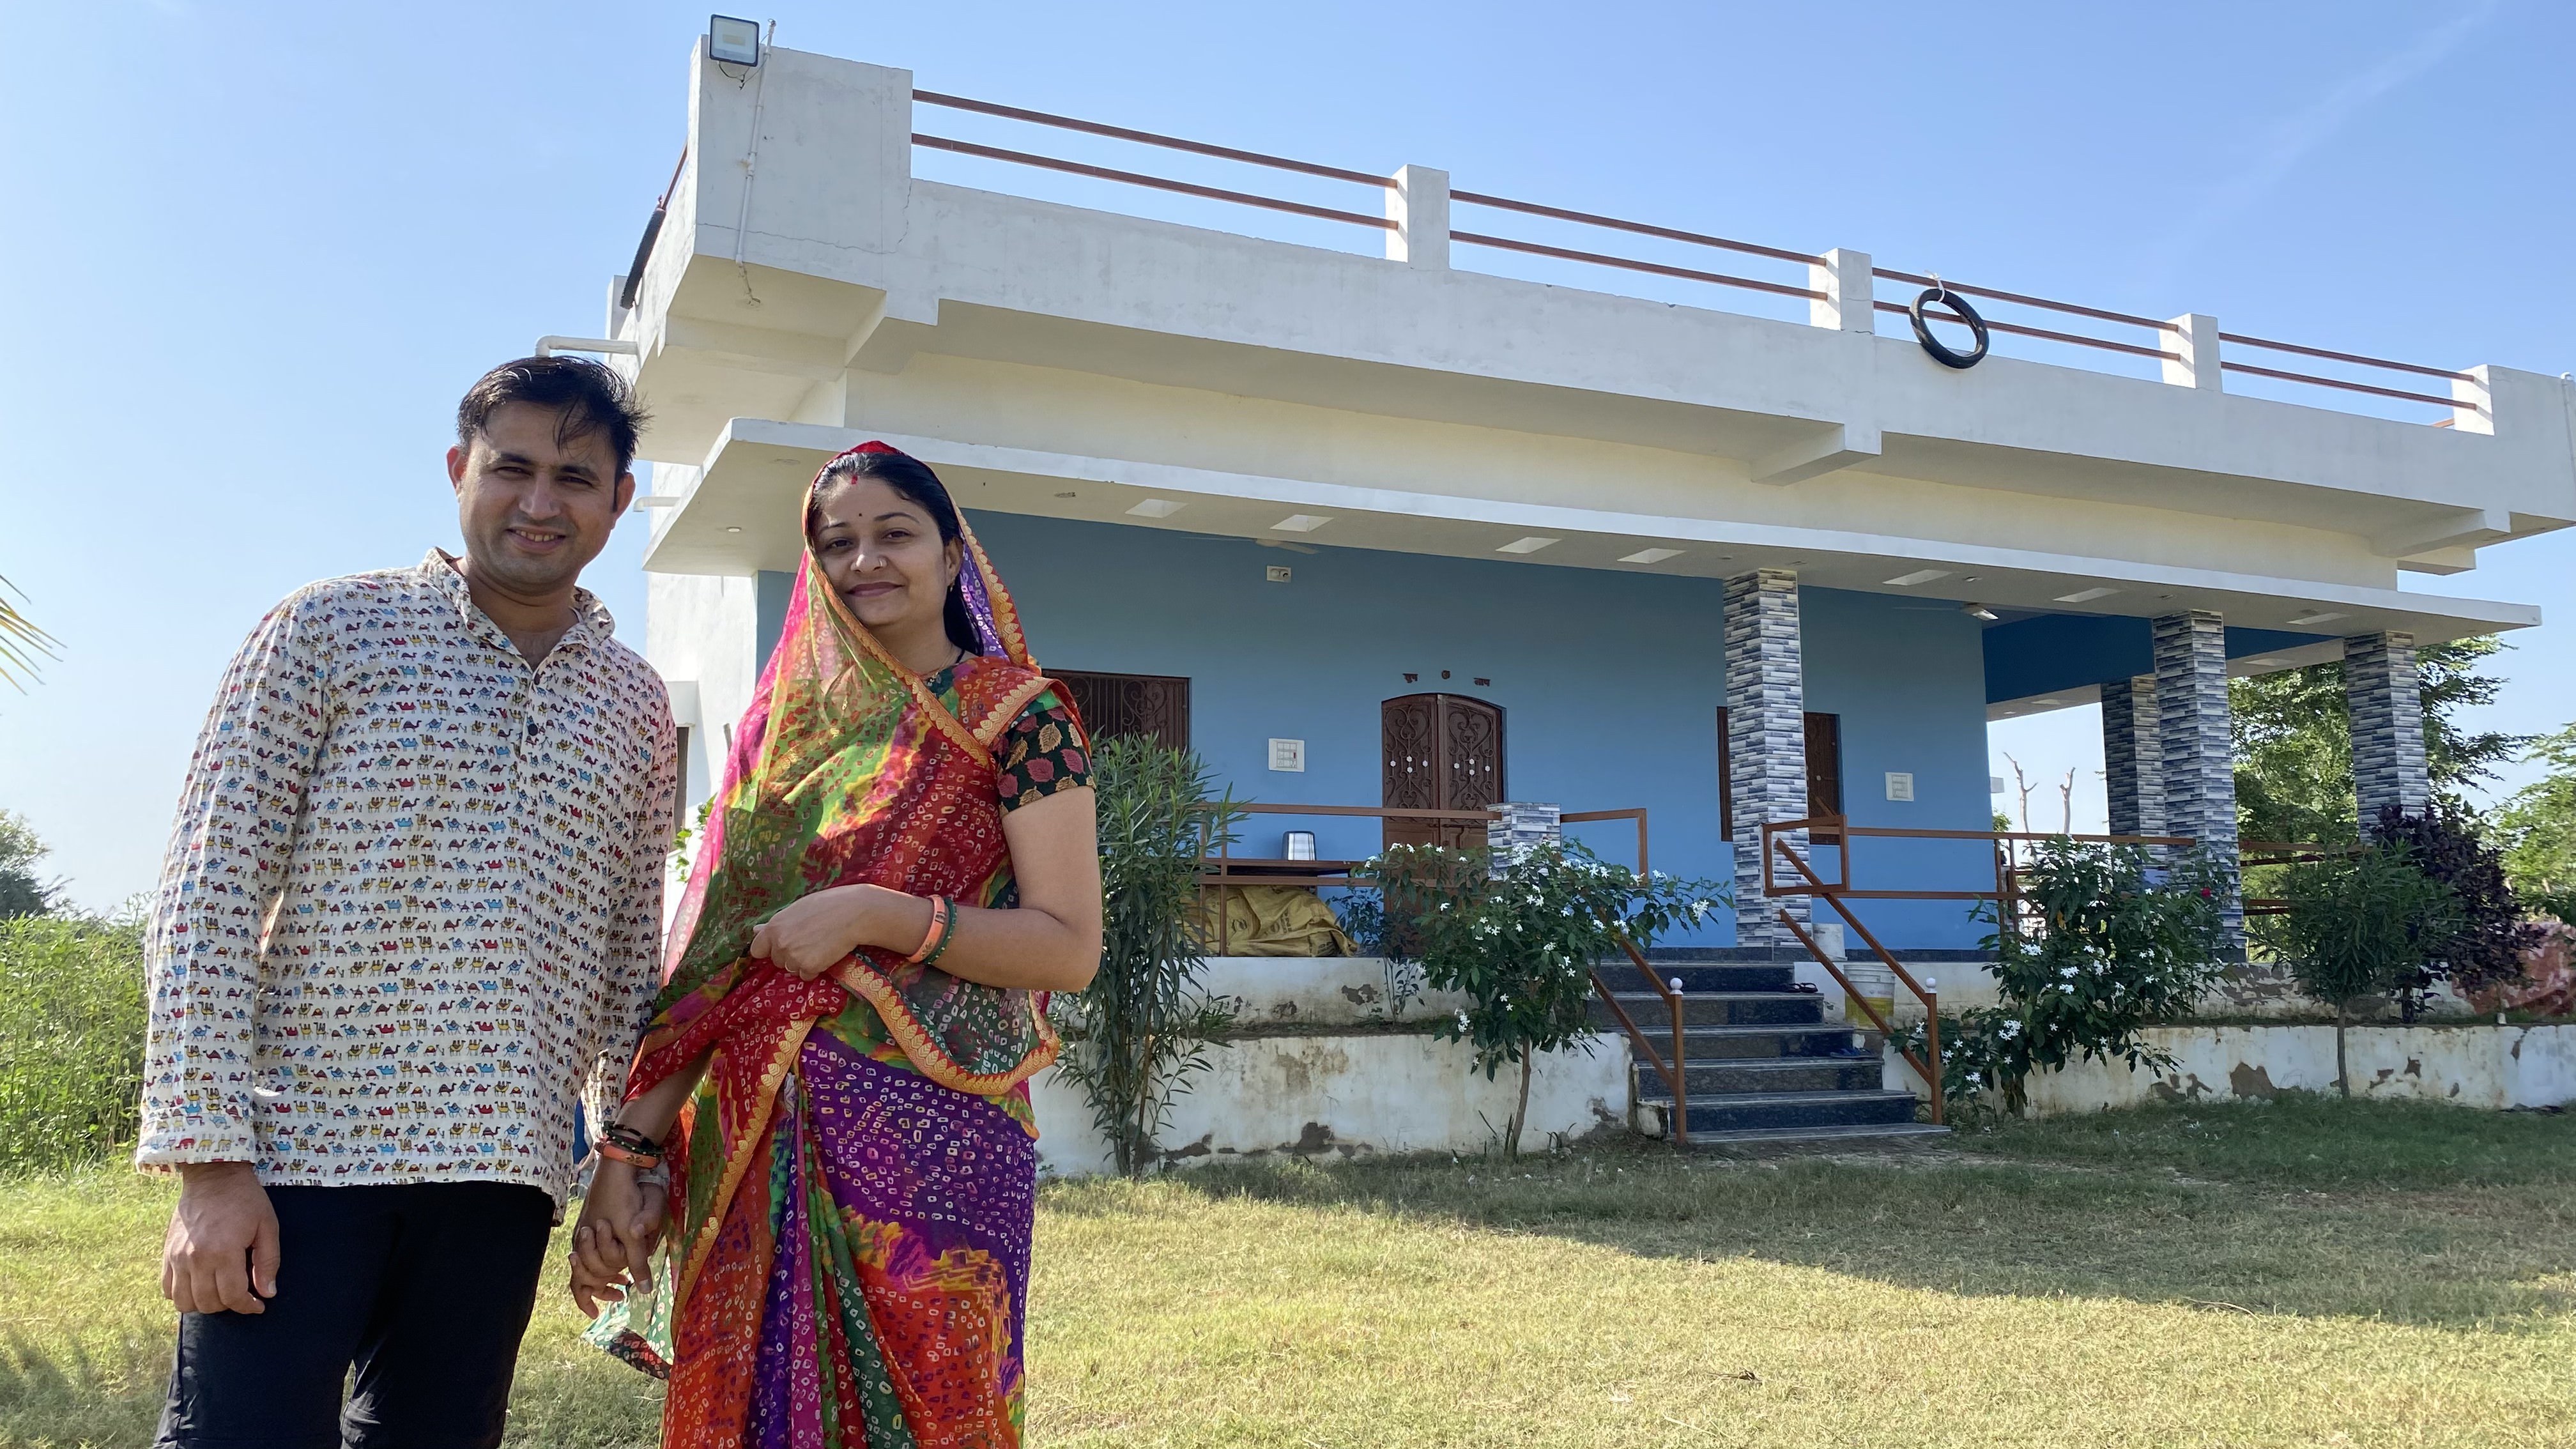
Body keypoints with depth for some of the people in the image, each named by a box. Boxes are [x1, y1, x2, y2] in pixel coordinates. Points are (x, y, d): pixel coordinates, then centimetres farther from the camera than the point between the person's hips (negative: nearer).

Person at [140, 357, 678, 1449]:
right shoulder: (330, 629, 0)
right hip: (302, 1152, -3)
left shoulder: (635, 704, 10)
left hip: (505, 1174, 4)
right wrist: (208, 1161, -11)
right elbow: (210, 890, -5)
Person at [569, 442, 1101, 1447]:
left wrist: (876, 916, -18)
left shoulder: (1014, 713, -2)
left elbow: (1071, 947, -9)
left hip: (933, 1137, -4)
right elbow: (708, 954, 8)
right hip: (755, 1143, 4)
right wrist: (630, 1146, 1)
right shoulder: (785, 717, 11)